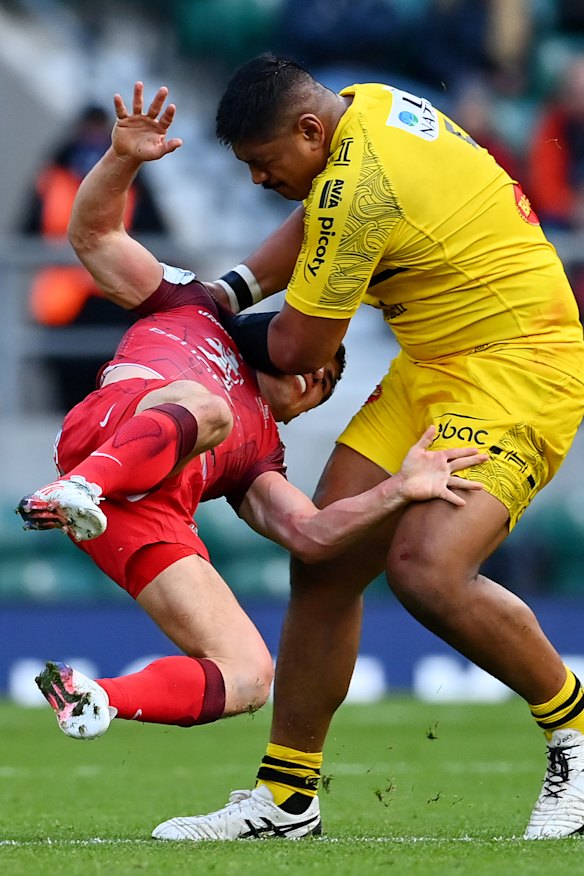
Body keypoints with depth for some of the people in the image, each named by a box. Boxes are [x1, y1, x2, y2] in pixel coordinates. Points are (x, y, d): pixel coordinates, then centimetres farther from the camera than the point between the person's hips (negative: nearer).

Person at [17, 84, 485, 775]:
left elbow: (309, 533, 18)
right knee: (205, 407, -37)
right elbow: (91, 234, 21)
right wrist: (124, 158, 2)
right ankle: (78, 488, -58)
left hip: (154, 521, 5)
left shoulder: (258, 454, 37)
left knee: (249, 676, -11)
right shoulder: (194, 307, 31)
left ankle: (96, 701, -18)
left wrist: (397, 490, 3)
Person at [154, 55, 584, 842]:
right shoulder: (366, 105, 6)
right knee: (325, 564, 4)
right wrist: (227, 290, 11)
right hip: (435, 370, 10)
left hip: (519, 369, -10)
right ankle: (286, 794, 14)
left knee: (426, 571, -28)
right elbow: (315, 224, 25)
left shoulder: (357, 183, -23)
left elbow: (297, 348, -14)